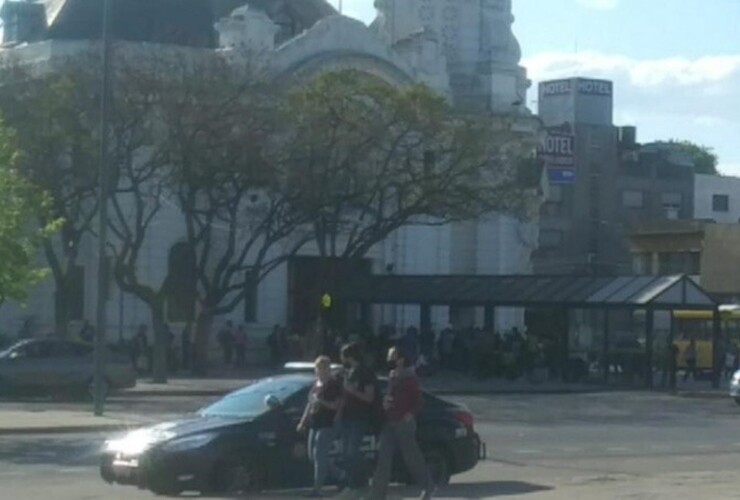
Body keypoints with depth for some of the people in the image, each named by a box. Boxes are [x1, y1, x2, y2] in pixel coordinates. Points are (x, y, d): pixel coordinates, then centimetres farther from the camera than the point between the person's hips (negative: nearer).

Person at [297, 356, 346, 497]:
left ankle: (317, 488, -9)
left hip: (328, 425, -9)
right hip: (314, 425, 9)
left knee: (319, 455, -12)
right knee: (313, 455, 10)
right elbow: (309, 404, 24)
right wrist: (302, 422, 20)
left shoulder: (334, 384, -8)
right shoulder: (316, 384, 17)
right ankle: (341, 476, 22)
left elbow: (337, 405, -14)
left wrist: (322, 402, -25)